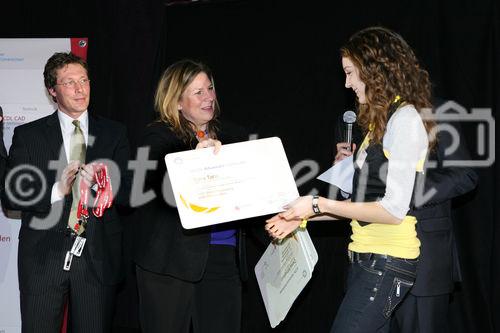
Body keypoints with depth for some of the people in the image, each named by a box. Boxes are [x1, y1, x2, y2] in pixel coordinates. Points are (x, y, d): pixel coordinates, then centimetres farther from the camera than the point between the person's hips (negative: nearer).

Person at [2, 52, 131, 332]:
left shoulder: (114, 133, 8)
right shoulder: (28, 135, 4)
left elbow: (128, 193, 2)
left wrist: (99, 181, -18)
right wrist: (56, 190, -18)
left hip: (98, 259, 1)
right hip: (43, 259, -1)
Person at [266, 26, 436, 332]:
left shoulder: (406, 119, -13)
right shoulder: (381, 120, 16)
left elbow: (394, 209, -18)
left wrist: (320, 204, -13)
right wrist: (304, 216, 11)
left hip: (387, 262, -9)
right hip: (365, 257, 9)